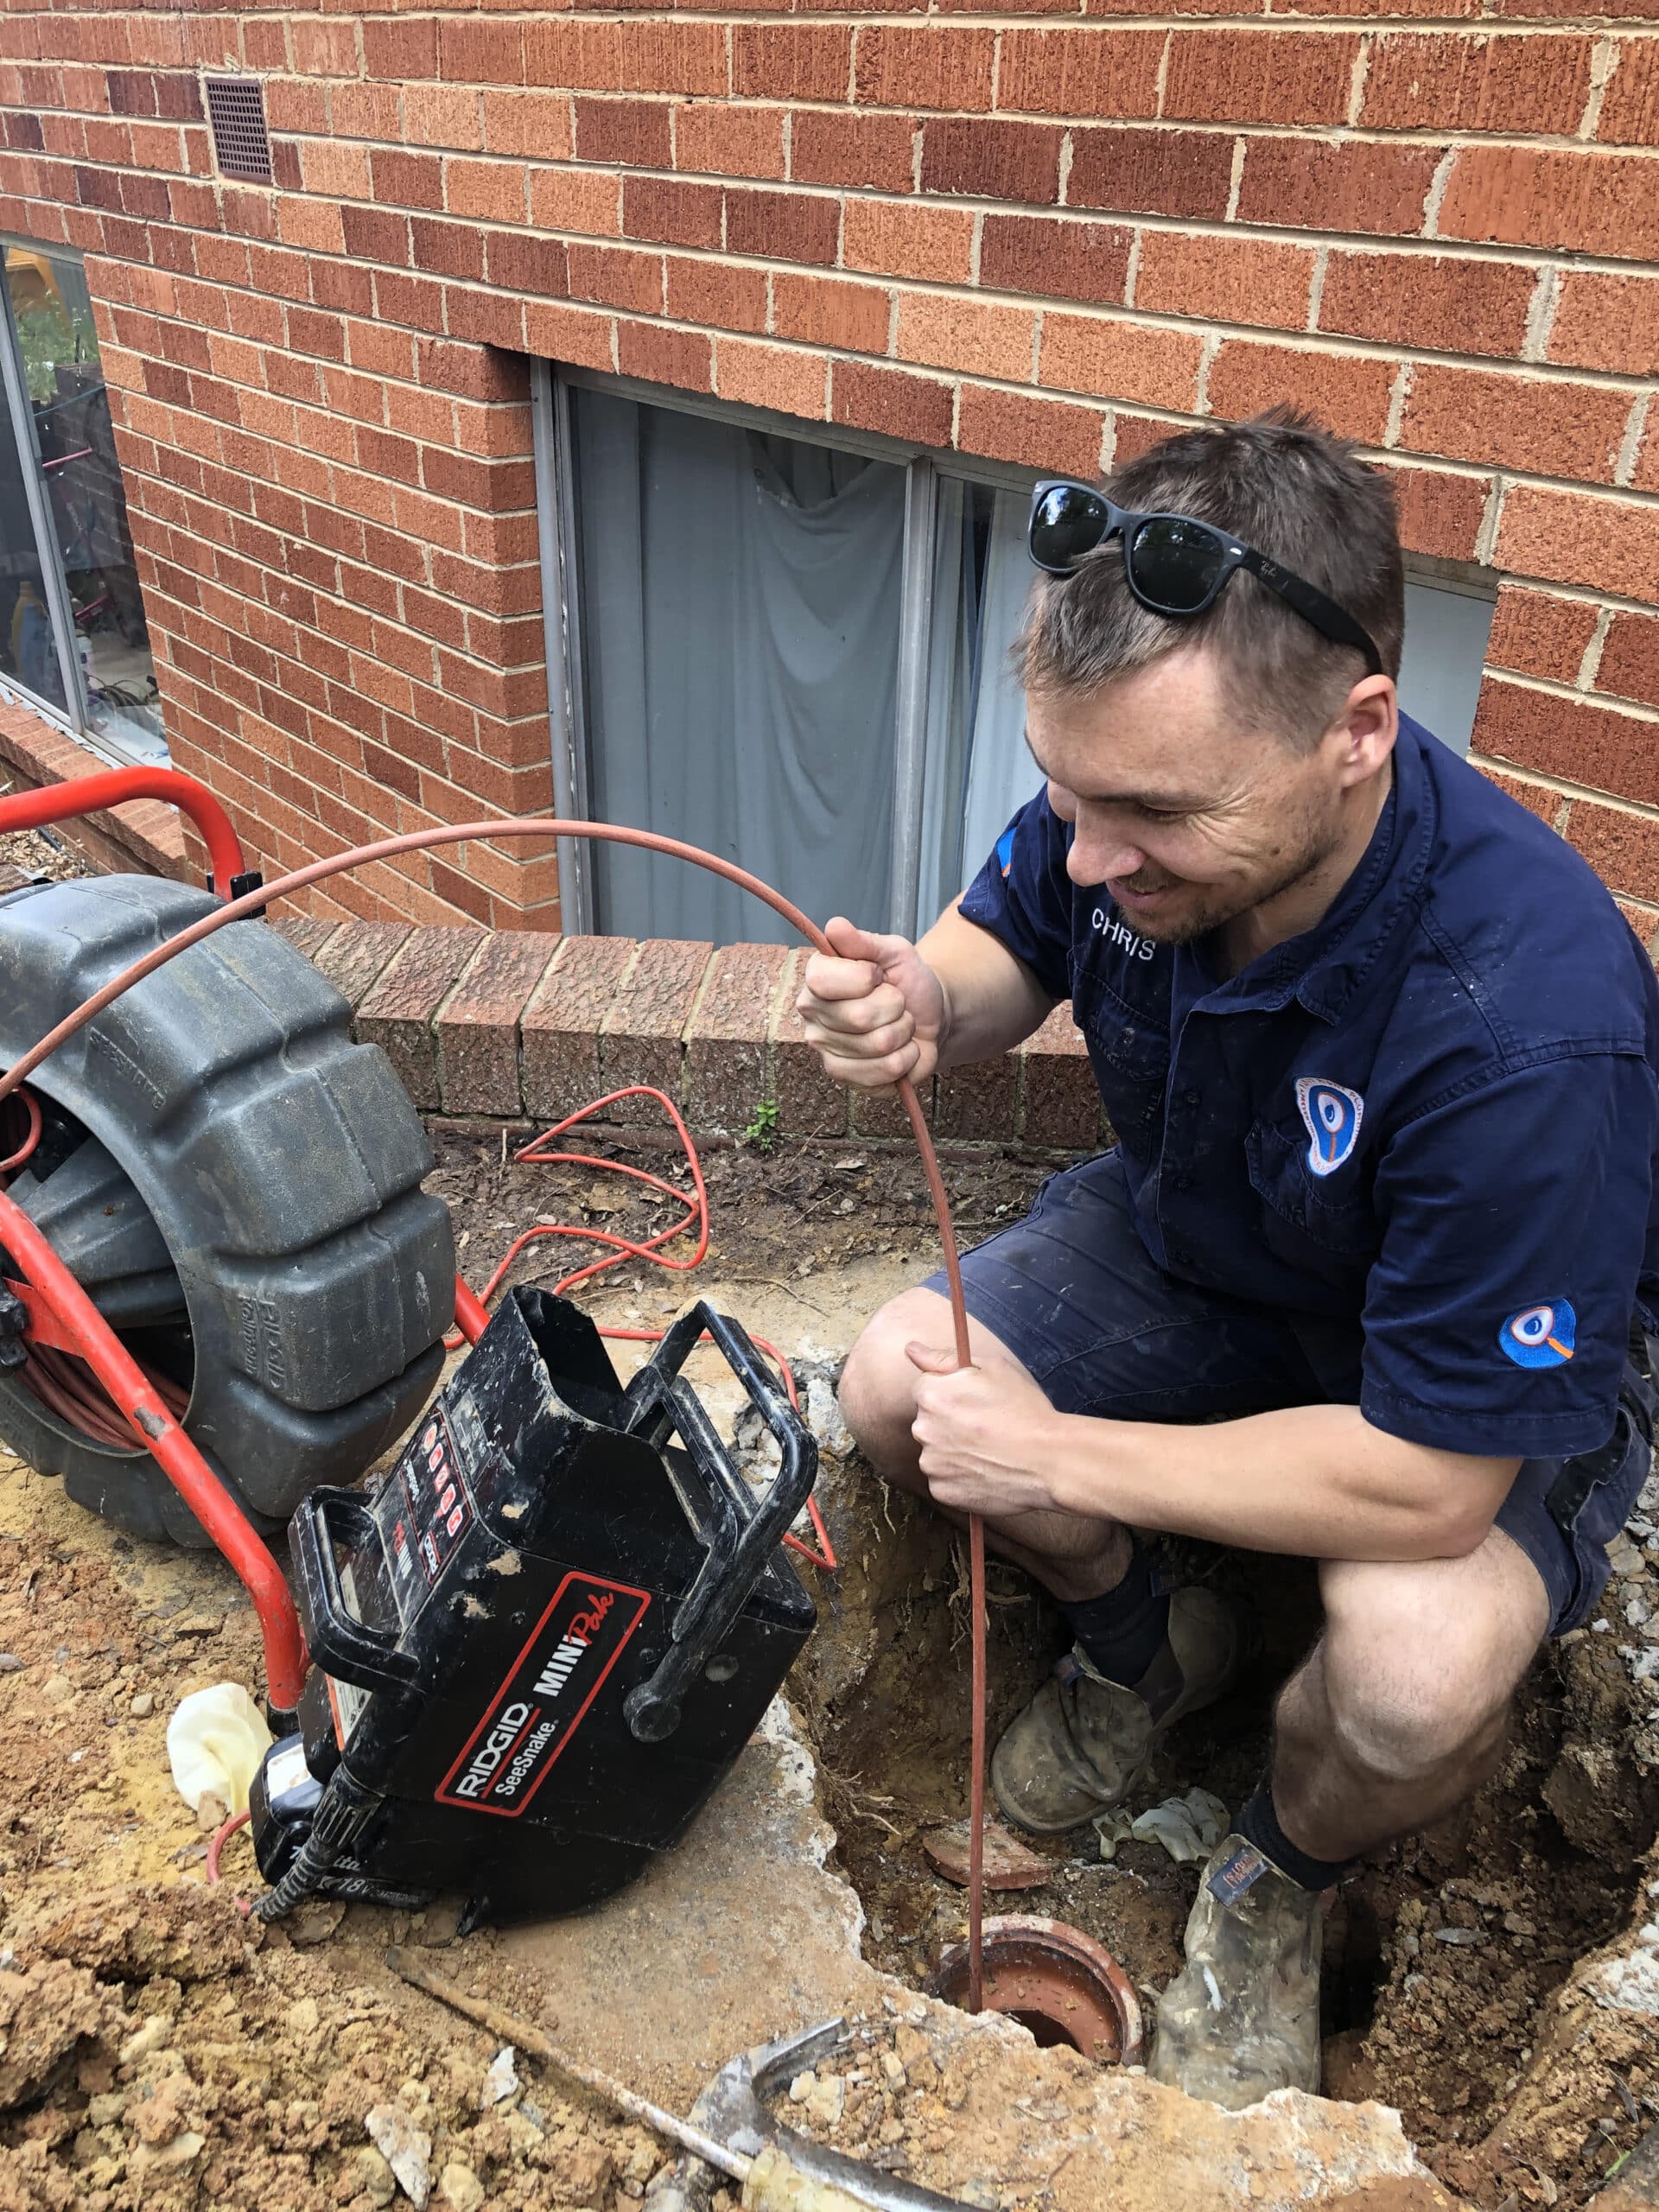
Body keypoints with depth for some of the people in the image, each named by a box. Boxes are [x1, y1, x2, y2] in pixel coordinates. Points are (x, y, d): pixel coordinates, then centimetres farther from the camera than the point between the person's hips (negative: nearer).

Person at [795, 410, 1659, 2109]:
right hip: (1190, 1243, 5)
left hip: (1494, 1366, -5)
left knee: (1412, 1678, -32)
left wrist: (1056, 1461, -27)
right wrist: (921, 1006, -27)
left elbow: (1428, 1484, -34)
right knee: (893, 1384, -11)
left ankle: (1280, 1880, 9)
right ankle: (1141, 1644, 20)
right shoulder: (1130, 784, -23)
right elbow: (1005, 949, -1)